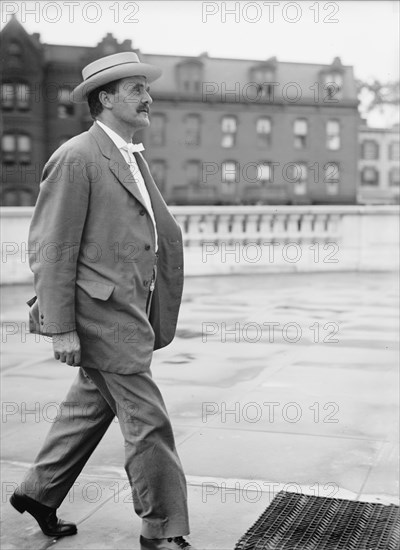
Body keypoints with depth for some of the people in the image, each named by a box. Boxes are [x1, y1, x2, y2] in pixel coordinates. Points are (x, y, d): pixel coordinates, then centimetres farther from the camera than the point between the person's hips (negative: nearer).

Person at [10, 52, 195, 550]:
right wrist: (61, 329, -17)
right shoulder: (76, 159, -12)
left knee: (90, 407, 19)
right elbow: (52, 250, -15)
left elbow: (164, 232, 19)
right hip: (101, 312, -9)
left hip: (129, 309, 9)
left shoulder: (133, 158, 16)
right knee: (146, 420, -4)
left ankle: (39, 492, 36)